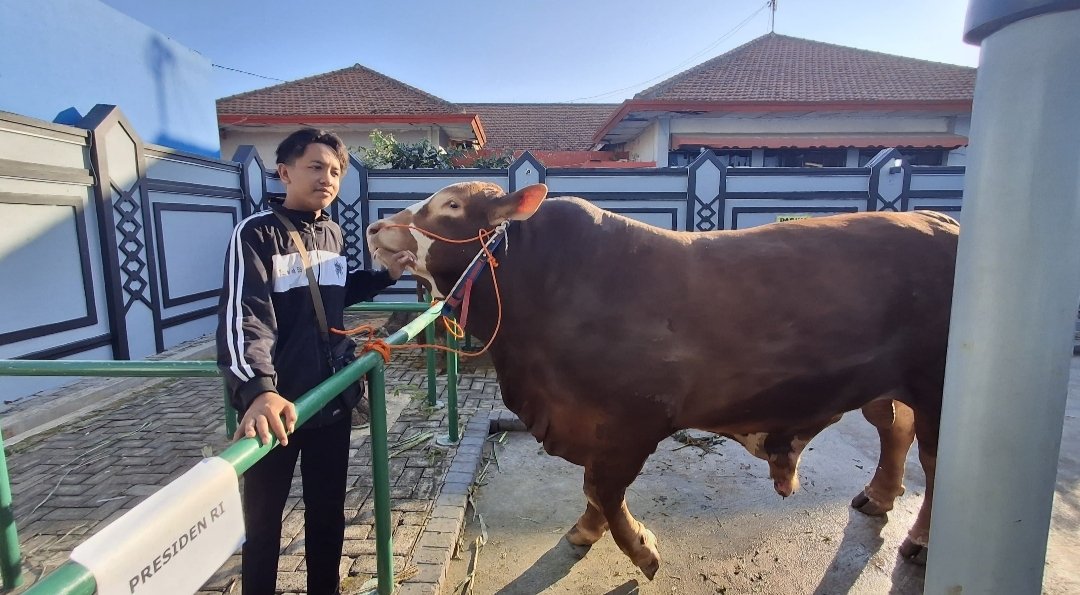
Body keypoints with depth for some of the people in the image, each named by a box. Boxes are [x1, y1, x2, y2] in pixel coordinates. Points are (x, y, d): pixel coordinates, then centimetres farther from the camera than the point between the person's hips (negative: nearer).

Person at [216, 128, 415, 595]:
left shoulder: (332, 233, 8)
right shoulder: (257, 233, -12)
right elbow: (242, 317, -25)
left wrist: (385, 275, 13)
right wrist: (258, 390, -40)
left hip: (332, 401, 6)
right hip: (276, 407, -5)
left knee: (328, 513, 21)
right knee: (263, 521, 14)